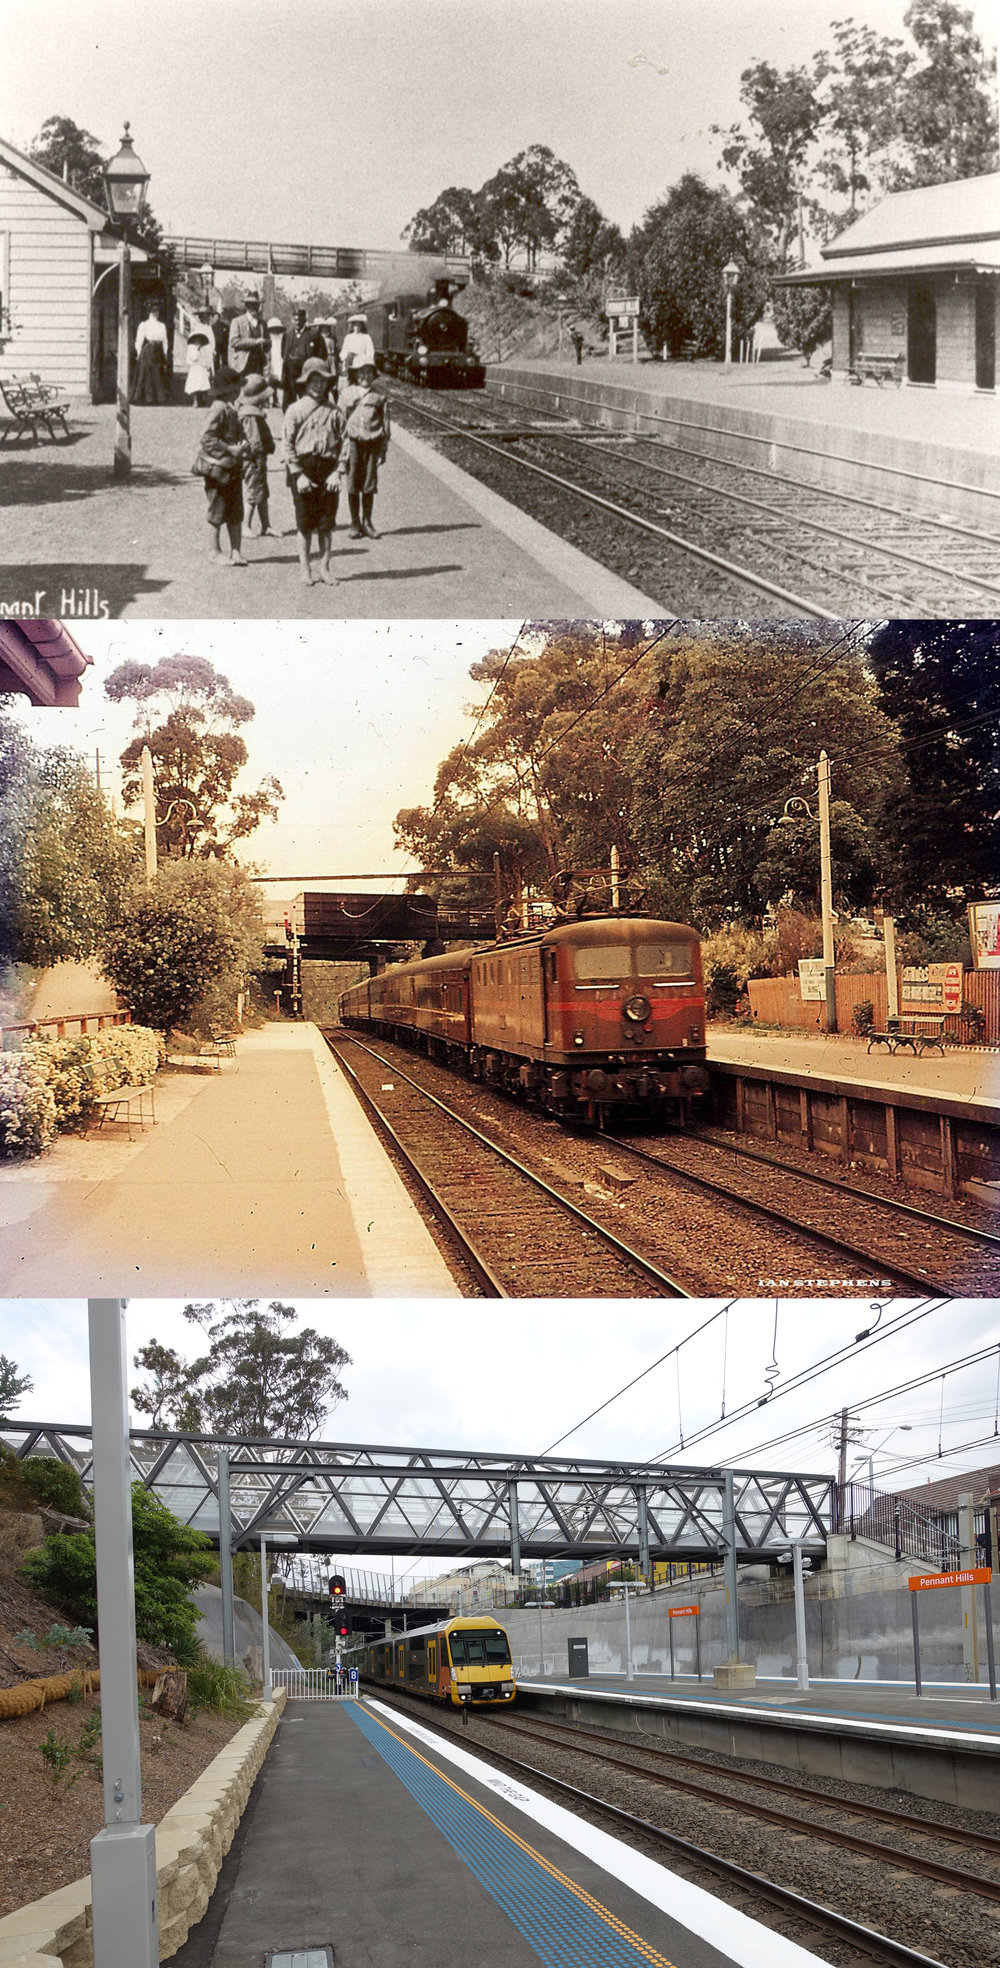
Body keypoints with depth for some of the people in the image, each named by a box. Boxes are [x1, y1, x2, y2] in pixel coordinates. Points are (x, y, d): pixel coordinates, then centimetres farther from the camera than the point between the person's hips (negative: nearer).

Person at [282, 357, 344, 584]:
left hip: (327, 471, 2)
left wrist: (336, 472, -4)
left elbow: (342, 444, 7)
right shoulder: (295, 410, 0)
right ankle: (305, 569, 9)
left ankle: (323, 567, 15)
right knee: (305, 523, 1)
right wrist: (298, 474, -10)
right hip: (302, 468, -2)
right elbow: (288, 445, -2)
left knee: (326, 523, 5)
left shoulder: (333, 412, 7)